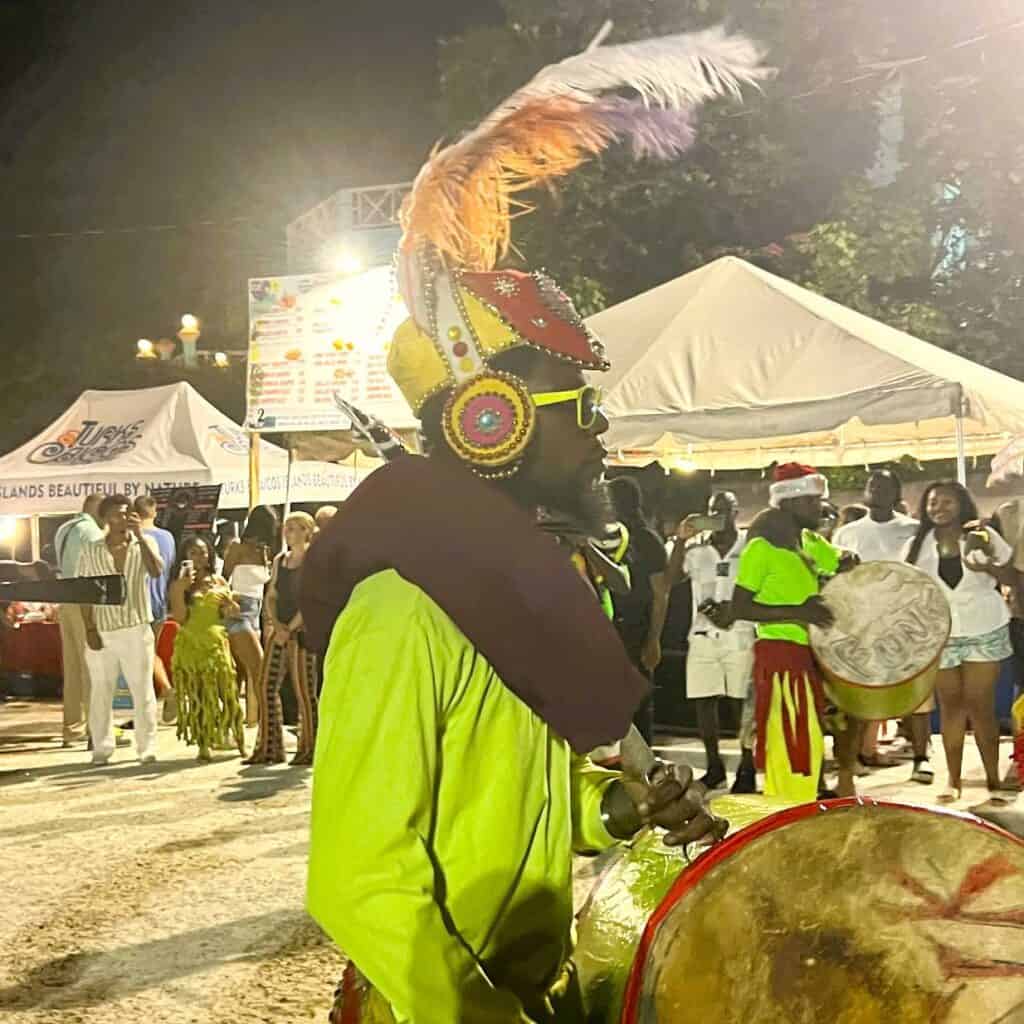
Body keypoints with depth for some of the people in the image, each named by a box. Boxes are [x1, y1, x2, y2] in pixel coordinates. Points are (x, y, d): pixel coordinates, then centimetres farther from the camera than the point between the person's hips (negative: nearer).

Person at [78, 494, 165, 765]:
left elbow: (156, 571, -16)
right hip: (102, 631, 0)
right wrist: (89, 629, -6)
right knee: (101, 690, 5)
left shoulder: (143, 545, 3)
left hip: (137, 628, 0)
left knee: (143, 689, 2)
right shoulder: (90, 551, 3)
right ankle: (101, 748, 14)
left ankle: (147, 747, 9)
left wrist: (140, 535, -19)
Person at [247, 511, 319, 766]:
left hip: (302, 630, -7)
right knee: (267, 687, 3)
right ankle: (269, 748, 10)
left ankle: (309, 749, 1)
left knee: (304, 690, -6)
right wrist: (276, 623, -3)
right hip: (279, 629, 7)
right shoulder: (279, 561, 16)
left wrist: (291, 628, -15)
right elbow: (271, 596, 15)